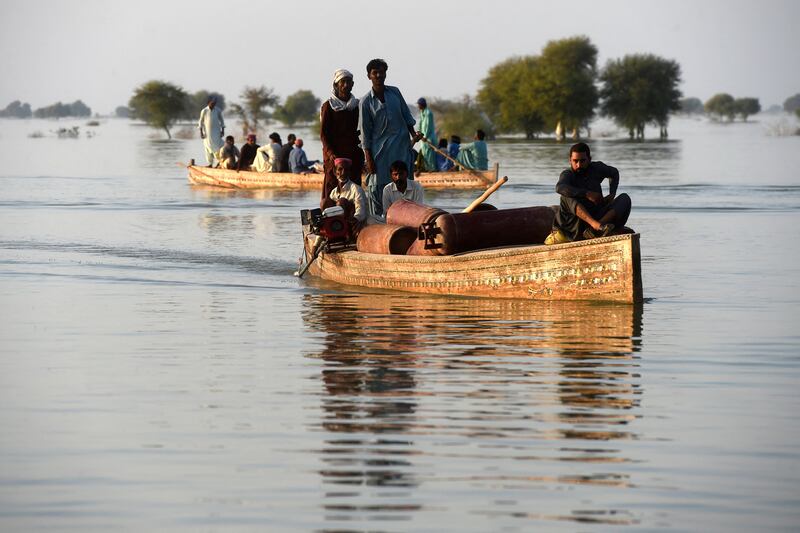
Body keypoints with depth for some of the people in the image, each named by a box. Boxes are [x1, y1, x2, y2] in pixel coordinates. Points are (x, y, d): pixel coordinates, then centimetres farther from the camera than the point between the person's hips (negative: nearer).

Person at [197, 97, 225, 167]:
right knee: (209, 148, 3)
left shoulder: (218, 110, 0)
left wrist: (223, 130, 3)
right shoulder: (204, 111, -4)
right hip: (207, 133, 0)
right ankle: (210, 163, 11)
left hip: (216, 132, 0)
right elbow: (201, 122, 1)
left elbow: (221, 121, 9)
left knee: (217, 147, -9)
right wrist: (201, 132, -4)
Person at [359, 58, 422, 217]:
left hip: (401, 148, 3)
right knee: (377, 187, -4)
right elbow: (365, 133, -1)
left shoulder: (395, 92, 8)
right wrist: (368, 159, -5)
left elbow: (407, 117, 17)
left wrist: (413, 134, 2)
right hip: (380, 150, -3)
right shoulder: (366, 102, -1)